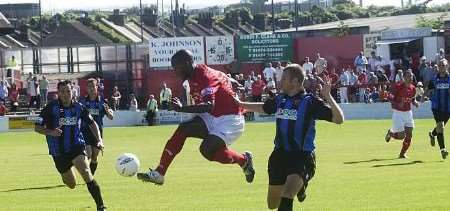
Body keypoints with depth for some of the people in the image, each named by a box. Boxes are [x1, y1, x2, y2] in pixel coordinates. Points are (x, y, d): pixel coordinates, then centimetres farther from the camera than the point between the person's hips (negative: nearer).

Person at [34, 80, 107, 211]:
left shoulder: (78, 107, -2)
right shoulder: (51, 108, -9)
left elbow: (92, 123, 11)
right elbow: (37, 127, -6)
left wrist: (99, 140, -2)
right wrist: (50, 132, -25)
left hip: (76, 146, 0)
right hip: (58, 151, 0)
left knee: (86, 173, -26)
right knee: (71, 185, 10)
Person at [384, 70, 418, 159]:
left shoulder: (412, 88, 4)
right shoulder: (397, 86, -15)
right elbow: (390, 97, -18)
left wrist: (415, 103, -4)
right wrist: (397, 104, -35)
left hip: (408, 113, 5)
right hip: (398, 112, -5)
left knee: (409, 135, -3)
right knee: (401, 136, -9)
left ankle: (402, 154, 13)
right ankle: (391, 133, 25)